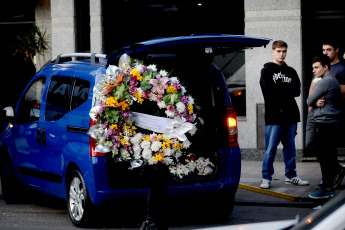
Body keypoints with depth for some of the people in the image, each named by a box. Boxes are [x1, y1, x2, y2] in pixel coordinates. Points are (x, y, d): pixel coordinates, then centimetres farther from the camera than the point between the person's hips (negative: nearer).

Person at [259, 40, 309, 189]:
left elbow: (297, 91, 3)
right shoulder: (267, 70, 3)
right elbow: (269, 90, -12)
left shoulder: (291, 72, 16)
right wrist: (287, 89, -5)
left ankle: (291, 175, 18)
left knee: (290, 147, 10)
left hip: (290, 115, 5)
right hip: (274, 116, -5)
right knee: (271, 148, -6)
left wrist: (280, 90, -6)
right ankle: (266, 177, 1)